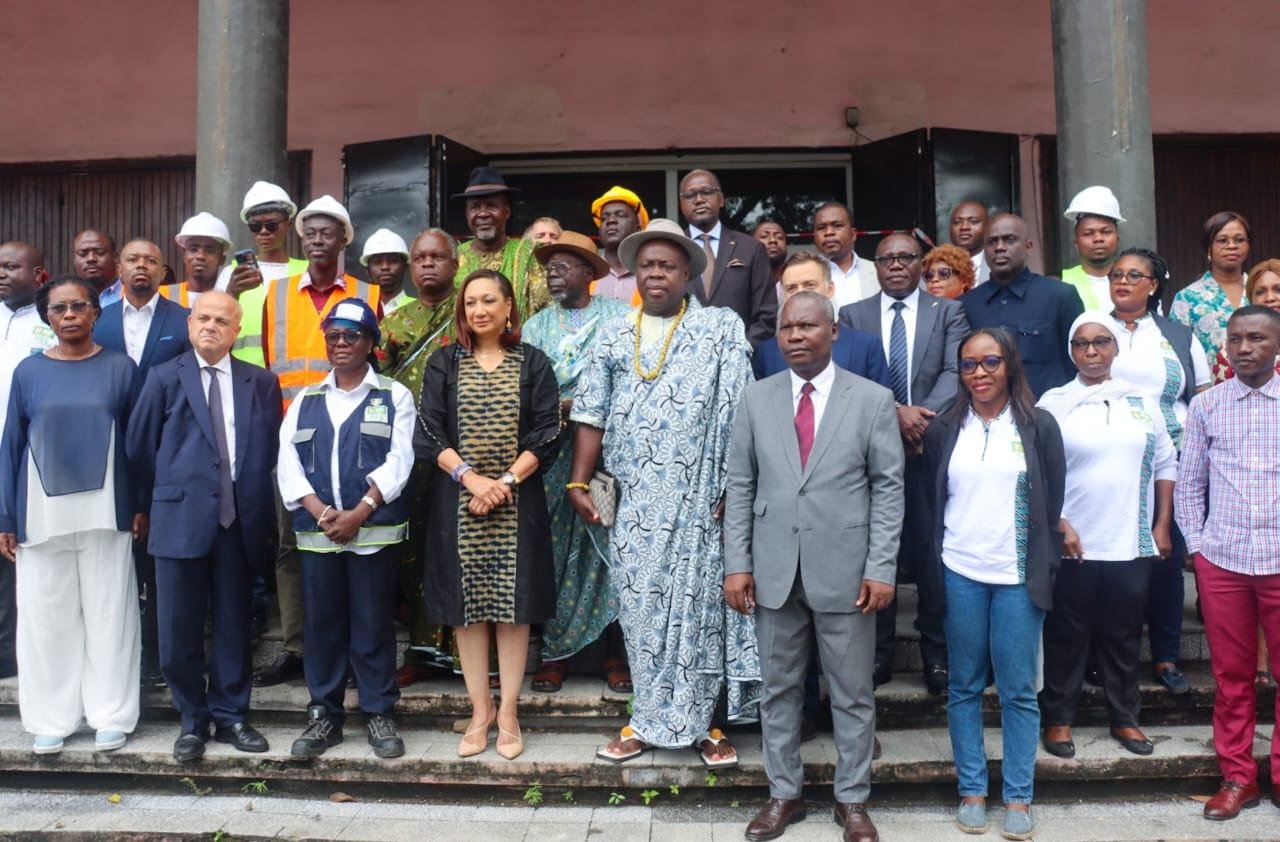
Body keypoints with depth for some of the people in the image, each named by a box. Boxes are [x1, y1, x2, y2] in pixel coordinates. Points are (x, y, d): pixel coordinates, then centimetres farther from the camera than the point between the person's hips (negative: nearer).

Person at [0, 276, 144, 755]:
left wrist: (142, 505, -3)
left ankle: (110, 715, 16)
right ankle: (52, 718, 20)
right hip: (43, 514, 1)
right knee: (46, 615, 7)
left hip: (106, 512, -1)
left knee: (108, 612, 5)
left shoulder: (120, 368, 1)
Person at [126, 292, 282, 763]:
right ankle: (192, 721, 21)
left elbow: (269, 451, 9)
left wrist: (258, 508, 5)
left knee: (234, 625, 9)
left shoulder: (261, 383, 7)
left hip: (240, 521, 1)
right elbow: (139, 448, 7)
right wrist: (164, 501, 9)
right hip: (181, 520, -1)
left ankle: (231, 717, 23)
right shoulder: (164, 379, 4)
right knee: (180, 630, 5)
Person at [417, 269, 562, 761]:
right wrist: (471, 477, -14)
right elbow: (429, 432, 0)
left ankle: (508, 713, 14)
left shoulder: (532, 364, 5)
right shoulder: (444, 364, 7)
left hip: (517, 503, -1)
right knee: (467, 608, 5)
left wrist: (506, 481, -13)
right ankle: (480, 711, 17)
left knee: (513, 607, 3)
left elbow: (547, 434, -2)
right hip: (457, 504, 1)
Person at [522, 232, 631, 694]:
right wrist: (561, 409, -12)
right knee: (553, 552, 3)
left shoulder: (620, 317, 7)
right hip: (553, 457, 2)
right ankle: (554, 651, 14)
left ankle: (617, 652, 9)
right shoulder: (536, 325, 15)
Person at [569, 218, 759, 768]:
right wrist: (578, 483, 0)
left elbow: (739, 411, -4)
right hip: (636, 501, 3)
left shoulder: (722, 328, 2)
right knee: (642, 607, 8)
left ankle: (697, 721, 20)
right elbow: (591, 414, 8)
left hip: (700, 496, -2)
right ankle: (650, 720, 23)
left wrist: (735, 487, -11)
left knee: (699, 604, 4)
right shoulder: (615, 339, 11)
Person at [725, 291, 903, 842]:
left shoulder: (873, 399, -1)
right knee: (778, 688, 13)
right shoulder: (756, 399, 5)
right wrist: (737, 563, -1)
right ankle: (783, 794, 29)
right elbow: (740, 485, 5)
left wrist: (882, 567, -8)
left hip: (845, 569, -2)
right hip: (773, 568, 2)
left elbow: (889, 487, -2)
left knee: (852, 692, 10)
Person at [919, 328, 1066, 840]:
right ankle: (971, 790, 20)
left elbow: (1053, 500, 5)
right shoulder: (943, 429, 4)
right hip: (959, 574, 1)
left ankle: (1018, 797, 16)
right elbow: (931, 500, 8)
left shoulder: (1038, 426, 1)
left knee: (1018, 690, 4)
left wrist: (1044, 565, 2)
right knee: (964, 687, 9)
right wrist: (934, 567, 4)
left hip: (1018, 576, -1)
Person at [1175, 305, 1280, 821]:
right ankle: (1237, 777, 22)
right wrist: (1196, 545, 4)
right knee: (1231, 675, 9)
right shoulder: (1205, 405, 5)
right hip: (1221, 562, 1)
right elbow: (1188, 484, 10)